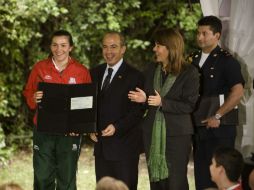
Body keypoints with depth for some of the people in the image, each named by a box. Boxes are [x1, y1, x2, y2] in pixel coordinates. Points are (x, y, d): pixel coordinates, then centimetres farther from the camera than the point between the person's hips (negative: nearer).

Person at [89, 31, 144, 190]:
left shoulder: (134, 76, -7)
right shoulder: (95, 73, 13)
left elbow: (137, 111, -11)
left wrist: (117, 127, -21)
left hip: (124, 146, -6)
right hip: (101, 145, 6)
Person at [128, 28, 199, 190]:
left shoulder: (189, 72, -8)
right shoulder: (152, 70, 10)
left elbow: (189, 105, -12)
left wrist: (162, 102, -19)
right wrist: (143, 98, -7)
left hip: (177, 133, -6)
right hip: (153, 132, 6)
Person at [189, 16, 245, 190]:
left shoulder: (226, 61, -7)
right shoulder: (193, 60, 12)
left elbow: (238, 92, -17)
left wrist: (217, 116, -18)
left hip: (219, 126, -6)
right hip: (198, 126, 6)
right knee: (201, 174, 9)